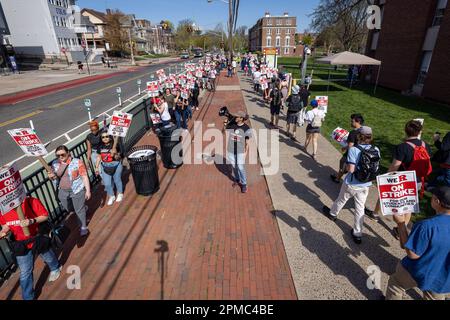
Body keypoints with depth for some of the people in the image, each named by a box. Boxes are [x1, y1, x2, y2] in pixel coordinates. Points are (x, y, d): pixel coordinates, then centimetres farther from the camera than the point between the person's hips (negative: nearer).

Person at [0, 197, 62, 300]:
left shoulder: (31, 202, -26)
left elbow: (45, 216, -17)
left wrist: (32, 221, -33)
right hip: (21, 245, 2)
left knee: (48, 257, 26)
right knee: (25, 273, 10)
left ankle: (55, 269, 60)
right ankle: (28, 297, 28)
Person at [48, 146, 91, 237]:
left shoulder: (77, 162, -15)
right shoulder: (55, 164, 0)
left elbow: (84, 176, -13)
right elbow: (54, 177, 13)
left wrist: (88, 190, -14)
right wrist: (51, 177, -12)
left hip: (77, 190, -6)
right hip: (62, 191, 6)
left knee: (79, 209, 6)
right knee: (68, 209, 22)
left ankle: (83, 227, 26)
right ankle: (83, 206, 50)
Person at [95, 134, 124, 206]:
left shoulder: (115, 145, -15)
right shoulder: (100, 147, -3)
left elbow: (118, 158, -10)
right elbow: (99, 157, 8)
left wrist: (114, 154, -31)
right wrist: (97, 167, 9)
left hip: (116, 166, -3)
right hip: (105, 167, 3)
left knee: (117, 180, 15)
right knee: (107, 183, 5)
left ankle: (120, 194, 39)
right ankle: (111, 196, 29)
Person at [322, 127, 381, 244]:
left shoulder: (354, 150, -22)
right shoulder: (376, 150, -6)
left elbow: (350, 169, -24)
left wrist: (347, 164, -5)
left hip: (351, 184, -4)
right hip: (366, 185, 4)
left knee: (341, 200, 22)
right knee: (360, 208, 14)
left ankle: (332, 214, 49)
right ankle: (358, 234, 24)